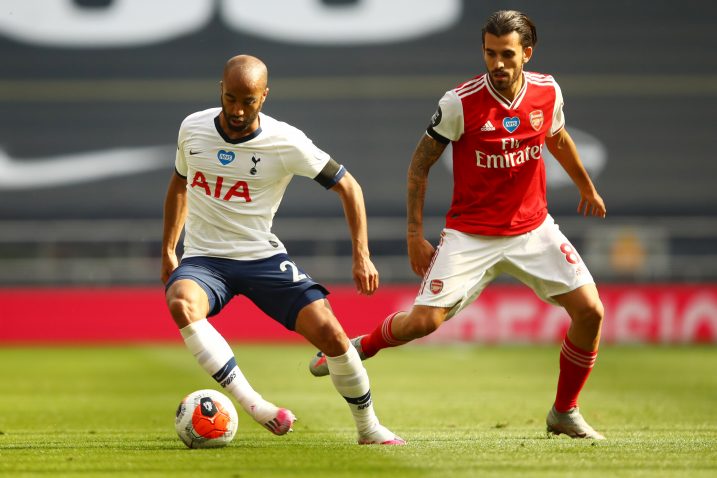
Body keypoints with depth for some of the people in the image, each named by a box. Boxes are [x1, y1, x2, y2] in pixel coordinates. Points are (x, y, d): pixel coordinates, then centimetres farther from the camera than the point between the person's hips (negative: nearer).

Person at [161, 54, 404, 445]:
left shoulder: (286, 142, -12)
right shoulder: (193, 128, -3)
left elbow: (347, 186, -2)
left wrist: (361, 256, -9)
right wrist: (167, 250, 17)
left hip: (264, 258, -1)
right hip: (204, 259, 1)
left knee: (331, 334, -16)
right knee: (181, 305, -35)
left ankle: (369, 429, 8)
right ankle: (254, 406, -35)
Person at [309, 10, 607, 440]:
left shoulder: (548, 92, -5)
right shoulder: (460, 102, -17)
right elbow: (420, 163, -5)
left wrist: (587, 188, 32)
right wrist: (415, 234, -6)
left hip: (533, 230, 3)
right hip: (470, 235, -3)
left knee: (590, 311, -8)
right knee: (424, 320, -14)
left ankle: (565, 413, 12)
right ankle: (359, 348, 19)